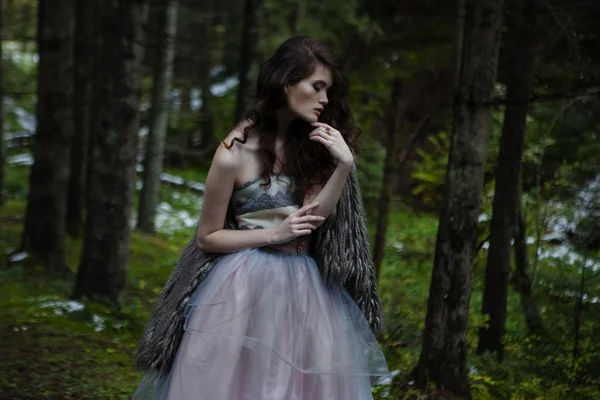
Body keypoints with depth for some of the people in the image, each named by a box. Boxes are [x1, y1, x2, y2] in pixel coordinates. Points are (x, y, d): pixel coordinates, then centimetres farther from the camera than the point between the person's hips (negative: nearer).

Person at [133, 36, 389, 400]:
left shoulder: (309, 142, 4)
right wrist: (274, 234, -14)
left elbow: (314, 219, -7)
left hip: (303, 289, 5)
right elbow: (207, 238, -5)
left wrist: (344, 165, -19)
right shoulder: (235, 154, -12)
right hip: (246, 289, -5)